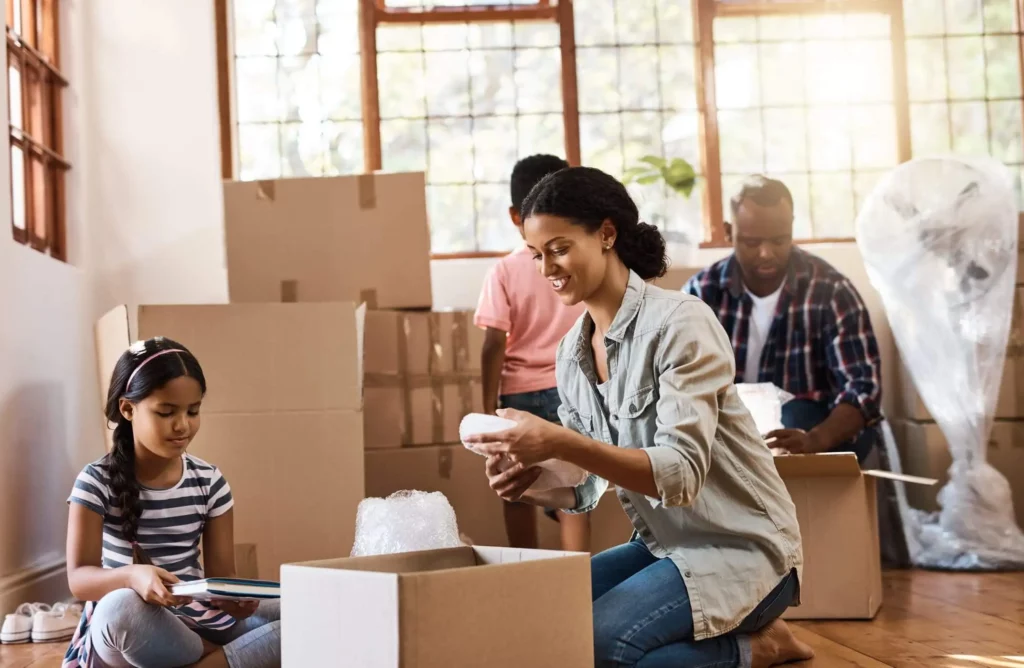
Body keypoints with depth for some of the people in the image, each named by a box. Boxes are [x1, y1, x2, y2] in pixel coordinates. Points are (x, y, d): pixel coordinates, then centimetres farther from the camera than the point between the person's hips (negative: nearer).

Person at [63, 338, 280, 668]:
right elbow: (79, 578, -13)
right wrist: (132, 576, -35)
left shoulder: (210, 481, 1)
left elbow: (221, 572, 1)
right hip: (119, 629, -2)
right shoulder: (98, 482, -7)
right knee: (121, 607, -40)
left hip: (197, 618, 3)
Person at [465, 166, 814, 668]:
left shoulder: (679, 322, -18)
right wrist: (530, 482, -16)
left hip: (742, 547, -8)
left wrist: (560, 443, -36)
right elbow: (585, 488, 7)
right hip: (666, 546, 8)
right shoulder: (572, 350, 4)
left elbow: (681, 474, -27)